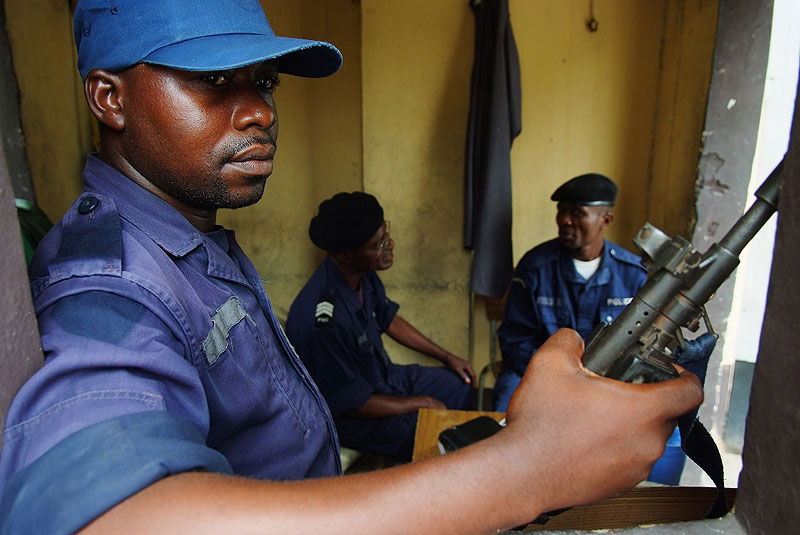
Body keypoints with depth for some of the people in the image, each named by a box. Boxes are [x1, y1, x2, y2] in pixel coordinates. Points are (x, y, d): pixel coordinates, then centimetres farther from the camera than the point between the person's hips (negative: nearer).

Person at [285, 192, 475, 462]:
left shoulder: (363, 276, -11)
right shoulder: (324, 320, -37)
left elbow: (389, 319, 10)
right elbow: (353, 404, -26)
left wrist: (447, 357, 12)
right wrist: (420, 404, -14)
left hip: (386, 377, 9)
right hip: (350, 418, -8)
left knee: (466, 388, 14)